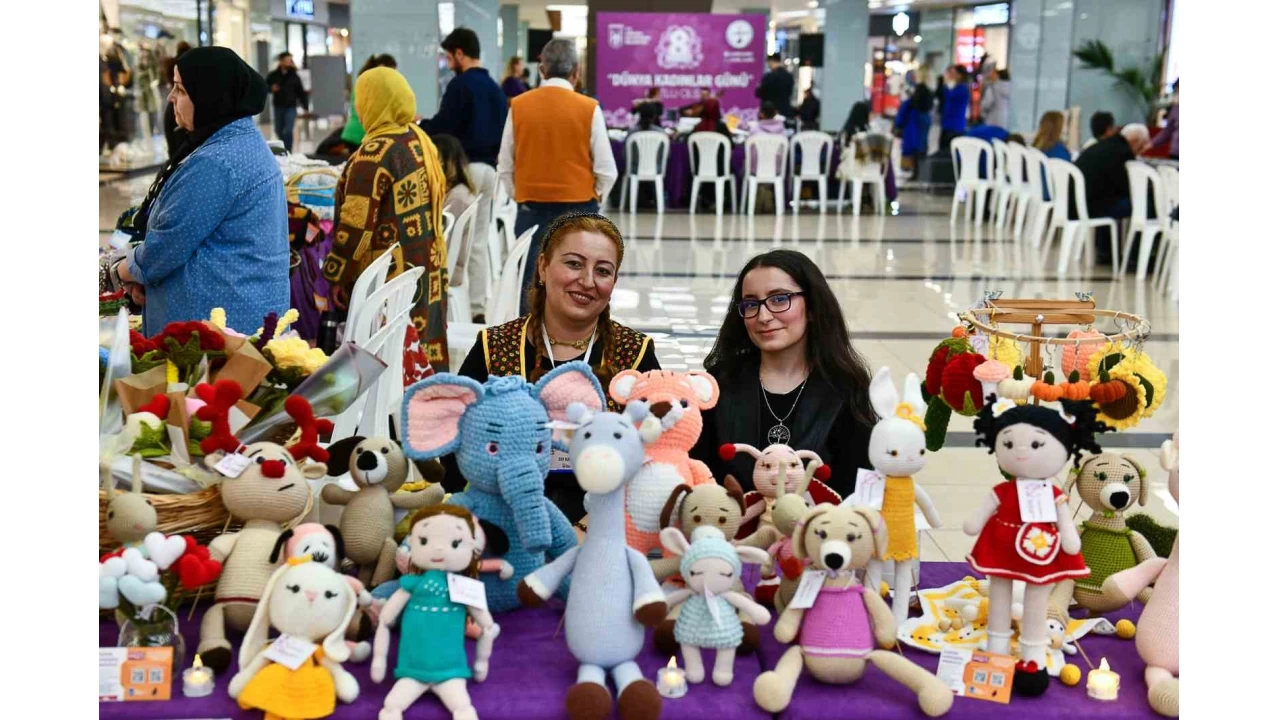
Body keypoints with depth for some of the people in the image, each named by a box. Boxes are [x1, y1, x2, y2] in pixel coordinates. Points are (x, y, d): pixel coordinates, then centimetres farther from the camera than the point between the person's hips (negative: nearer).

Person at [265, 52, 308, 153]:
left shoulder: (294, 76, -1)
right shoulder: (273, 75, 0)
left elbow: (301, 92, 1)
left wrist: (306, 107, -3)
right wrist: (271, 88, -11)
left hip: (291, 107, -2)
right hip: (278, 107, 2)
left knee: (288, 131, -12)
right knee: (279, 131, 12)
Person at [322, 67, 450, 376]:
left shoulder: (375, 153, -17)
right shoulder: (421, 140, 8)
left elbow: (356, 224, -18)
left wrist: (337, 277, -10)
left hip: (388, 277, -8)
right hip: (428, 269, 8)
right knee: (424, 353, 14)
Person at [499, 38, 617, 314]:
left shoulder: (518, 106, -1)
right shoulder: (588, 108, -7)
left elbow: (505, 167, 5)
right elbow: (606, 170, -3)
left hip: (531, 211, 2)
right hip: (578, 211, -1)